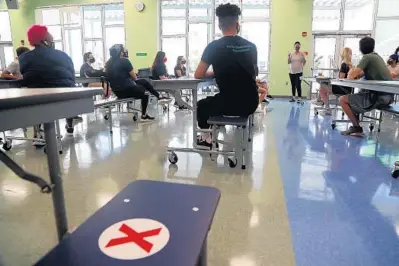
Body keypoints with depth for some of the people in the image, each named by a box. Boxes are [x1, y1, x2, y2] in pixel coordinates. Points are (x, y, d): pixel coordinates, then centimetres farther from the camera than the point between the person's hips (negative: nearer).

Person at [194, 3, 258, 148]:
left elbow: (198, 75, 2)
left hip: (229, 103, -4)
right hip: (251, 103, 4)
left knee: (201, 106, 27)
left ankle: (207, 138, 33)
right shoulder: (251, 46, 6)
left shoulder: (213, 46, -6)